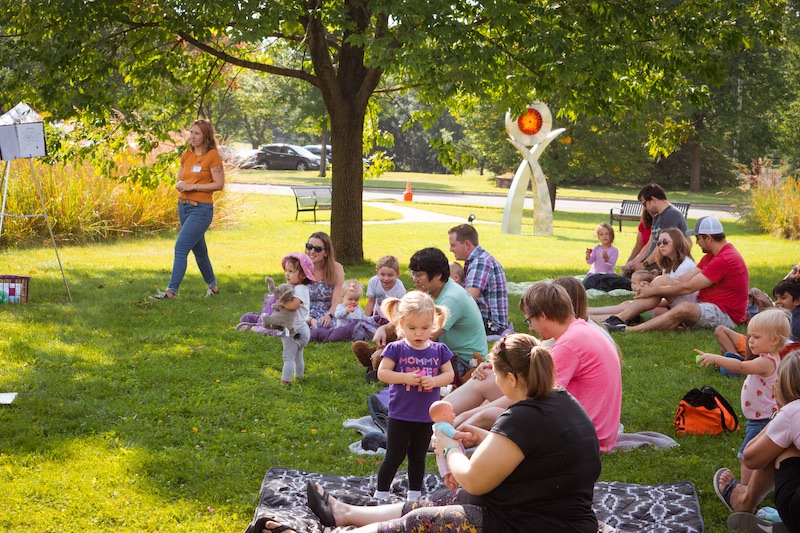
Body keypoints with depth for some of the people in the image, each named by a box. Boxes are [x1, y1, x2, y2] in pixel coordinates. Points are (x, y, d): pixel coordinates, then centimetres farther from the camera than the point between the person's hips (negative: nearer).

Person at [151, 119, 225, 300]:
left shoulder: (212, 156, -9)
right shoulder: (187, 155, 11)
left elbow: (219, 184, -13)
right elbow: (179, 181, 17)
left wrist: (193, 186, -18)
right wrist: (180, 185, -7)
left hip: (201, 209, -8)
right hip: (183, 206, 8)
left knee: (181, 247, -16)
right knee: (198, 250, 17)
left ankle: (171, 291, -17)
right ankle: (212, 286, 32)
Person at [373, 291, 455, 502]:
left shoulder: (439, 350, -2)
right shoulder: (396, 349, -9)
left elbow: (449, 374, 1)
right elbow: (382, 373, -10)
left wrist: (434, 380, -18)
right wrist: (405, 377, -22)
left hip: (426, 417, 3)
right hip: (400, 415, -3)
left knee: (418, 457, 17)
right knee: (394, 457, 5)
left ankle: (414, 494, 29)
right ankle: (381, 494, 18)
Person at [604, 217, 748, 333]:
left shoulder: (725, 260, -20)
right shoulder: (711, 255, 14)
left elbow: (687, 288, -19)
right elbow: (685, 279, 7)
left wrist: (654, 291, -12)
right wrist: (652, 287, -3)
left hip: (725, 315, -10)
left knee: (685, 308, -39)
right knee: (660, 282, -1)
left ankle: (626, 330, -44)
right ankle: (618, 319, -13)